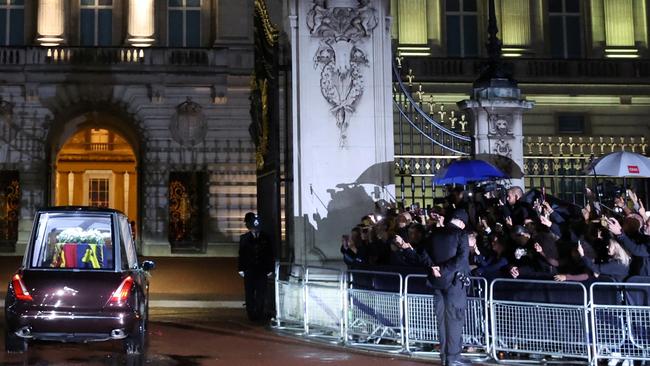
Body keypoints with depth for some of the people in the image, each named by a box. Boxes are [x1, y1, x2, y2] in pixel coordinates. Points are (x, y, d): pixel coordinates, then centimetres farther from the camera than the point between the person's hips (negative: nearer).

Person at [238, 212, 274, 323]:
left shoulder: (265, 238, 4)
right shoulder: (244, 239, 3)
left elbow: (269, 255, 6)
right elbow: (242, 254, 3)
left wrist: (269, 269, 2)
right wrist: (241, 269, -3)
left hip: (262, 271, 0)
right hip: (249, 270, 0)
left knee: (261, 293, -1)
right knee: (250, 293, 3)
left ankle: (259, 314, 6)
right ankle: (251, 314, 11)